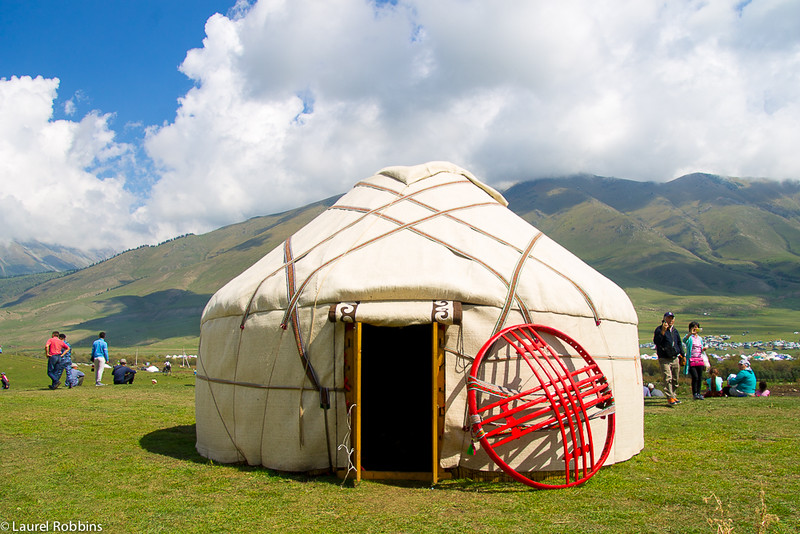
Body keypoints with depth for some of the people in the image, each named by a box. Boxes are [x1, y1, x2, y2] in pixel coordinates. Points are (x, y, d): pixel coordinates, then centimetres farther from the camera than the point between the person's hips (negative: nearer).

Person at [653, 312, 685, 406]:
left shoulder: (675, 331, 17)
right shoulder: (659, 329, -3)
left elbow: (679, 344, 27)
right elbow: (656, 341, -18)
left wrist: (683, 355, 22)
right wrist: (663, 331, -25)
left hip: (675, 358, 6)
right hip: (664, 359, -6)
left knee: (675, 379, 8)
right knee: (668, 378, -14)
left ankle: (674, 396, 17)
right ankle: (669, 397, -14)